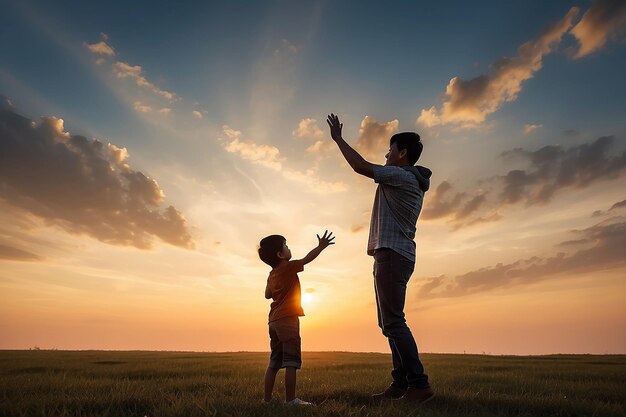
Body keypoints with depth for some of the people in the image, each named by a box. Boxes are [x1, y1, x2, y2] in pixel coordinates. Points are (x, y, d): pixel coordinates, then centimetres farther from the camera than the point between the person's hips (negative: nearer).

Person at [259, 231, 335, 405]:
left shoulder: (272, 274, 15)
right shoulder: (288, 267, -8)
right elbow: (307, 259, -10)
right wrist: (321, 246, -5)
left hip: (274, 321, 9)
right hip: (288, 319, -8)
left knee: (274, 362, 12)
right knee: (291, 361, -5)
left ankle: (267, 398, 15)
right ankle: (291, 399, -5)